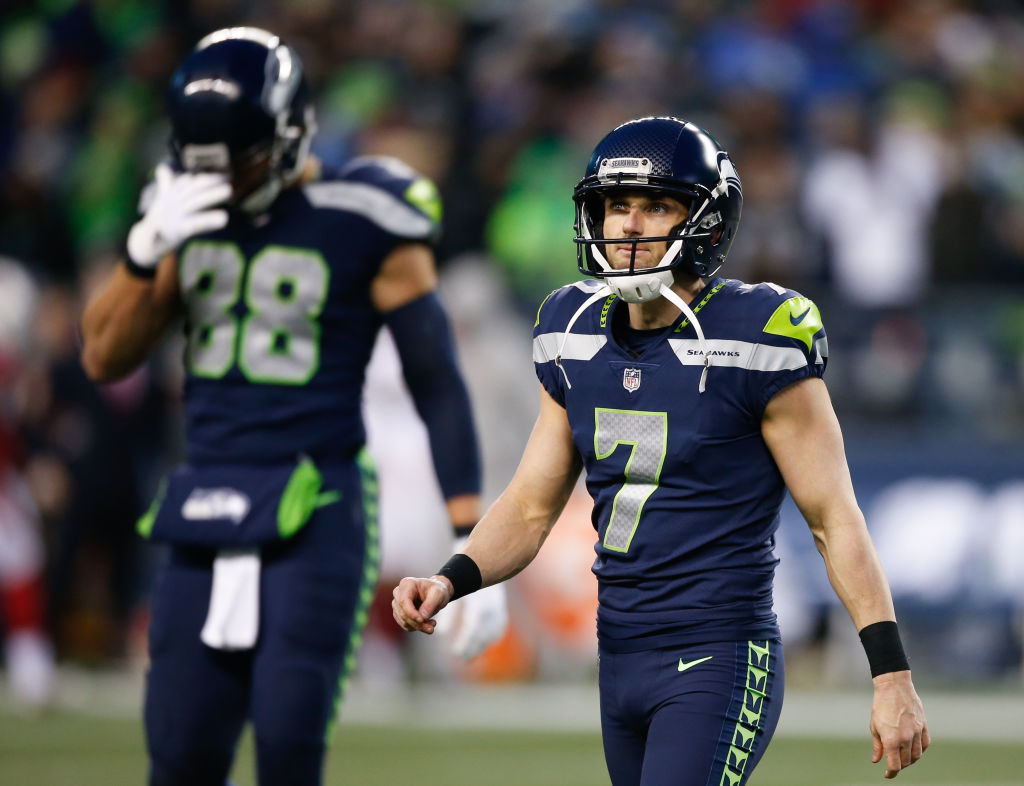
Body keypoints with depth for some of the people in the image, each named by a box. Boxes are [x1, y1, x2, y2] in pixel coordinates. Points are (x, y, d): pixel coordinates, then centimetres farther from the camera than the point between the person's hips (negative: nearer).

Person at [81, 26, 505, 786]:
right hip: (207, 515, 5)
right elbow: (104, 359, 7)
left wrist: (473, 546, -9)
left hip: (315, 514, -5)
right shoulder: (189, 209, 8)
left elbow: (438, 383, -4)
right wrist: (146, 252, -11)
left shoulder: (360, 225, -7)